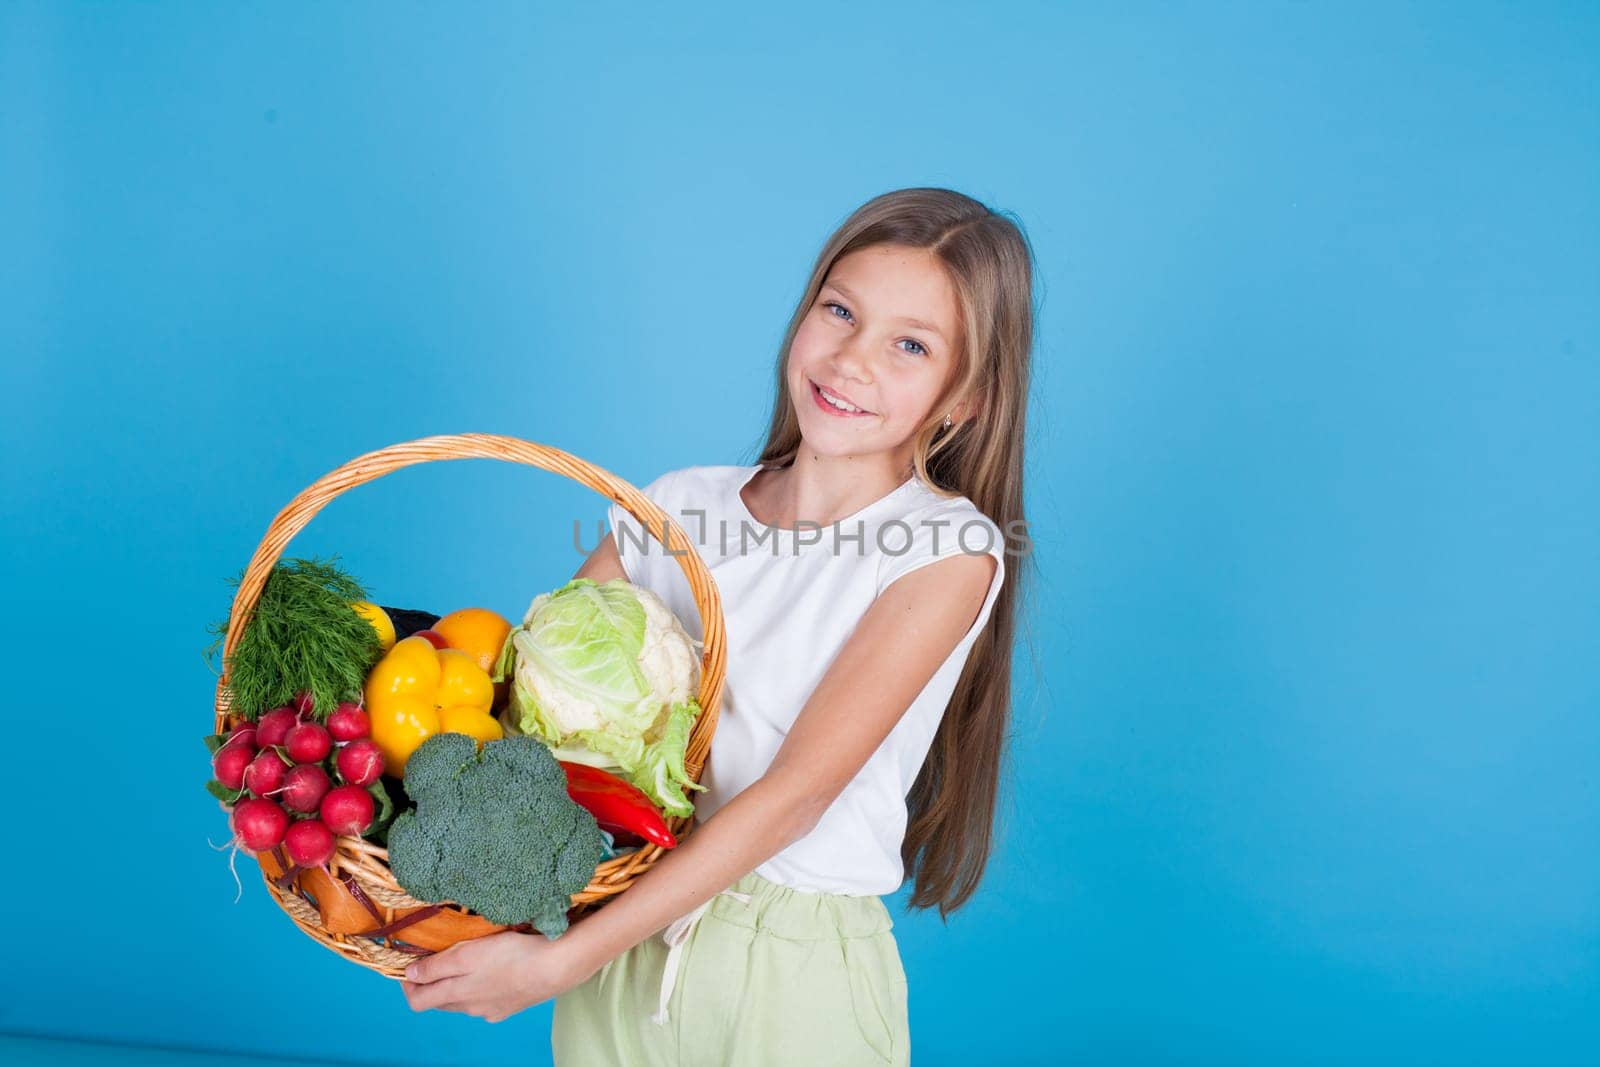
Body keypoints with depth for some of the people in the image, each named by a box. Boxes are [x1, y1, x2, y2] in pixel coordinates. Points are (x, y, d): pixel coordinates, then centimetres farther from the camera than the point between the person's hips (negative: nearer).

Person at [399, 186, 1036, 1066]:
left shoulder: (948, 551, -13)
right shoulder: (680, 508, 1)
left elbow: (794, 795, -19)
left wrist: (560, 962, -21)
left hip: (797, 976, -3)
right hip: (625, 943, 4)